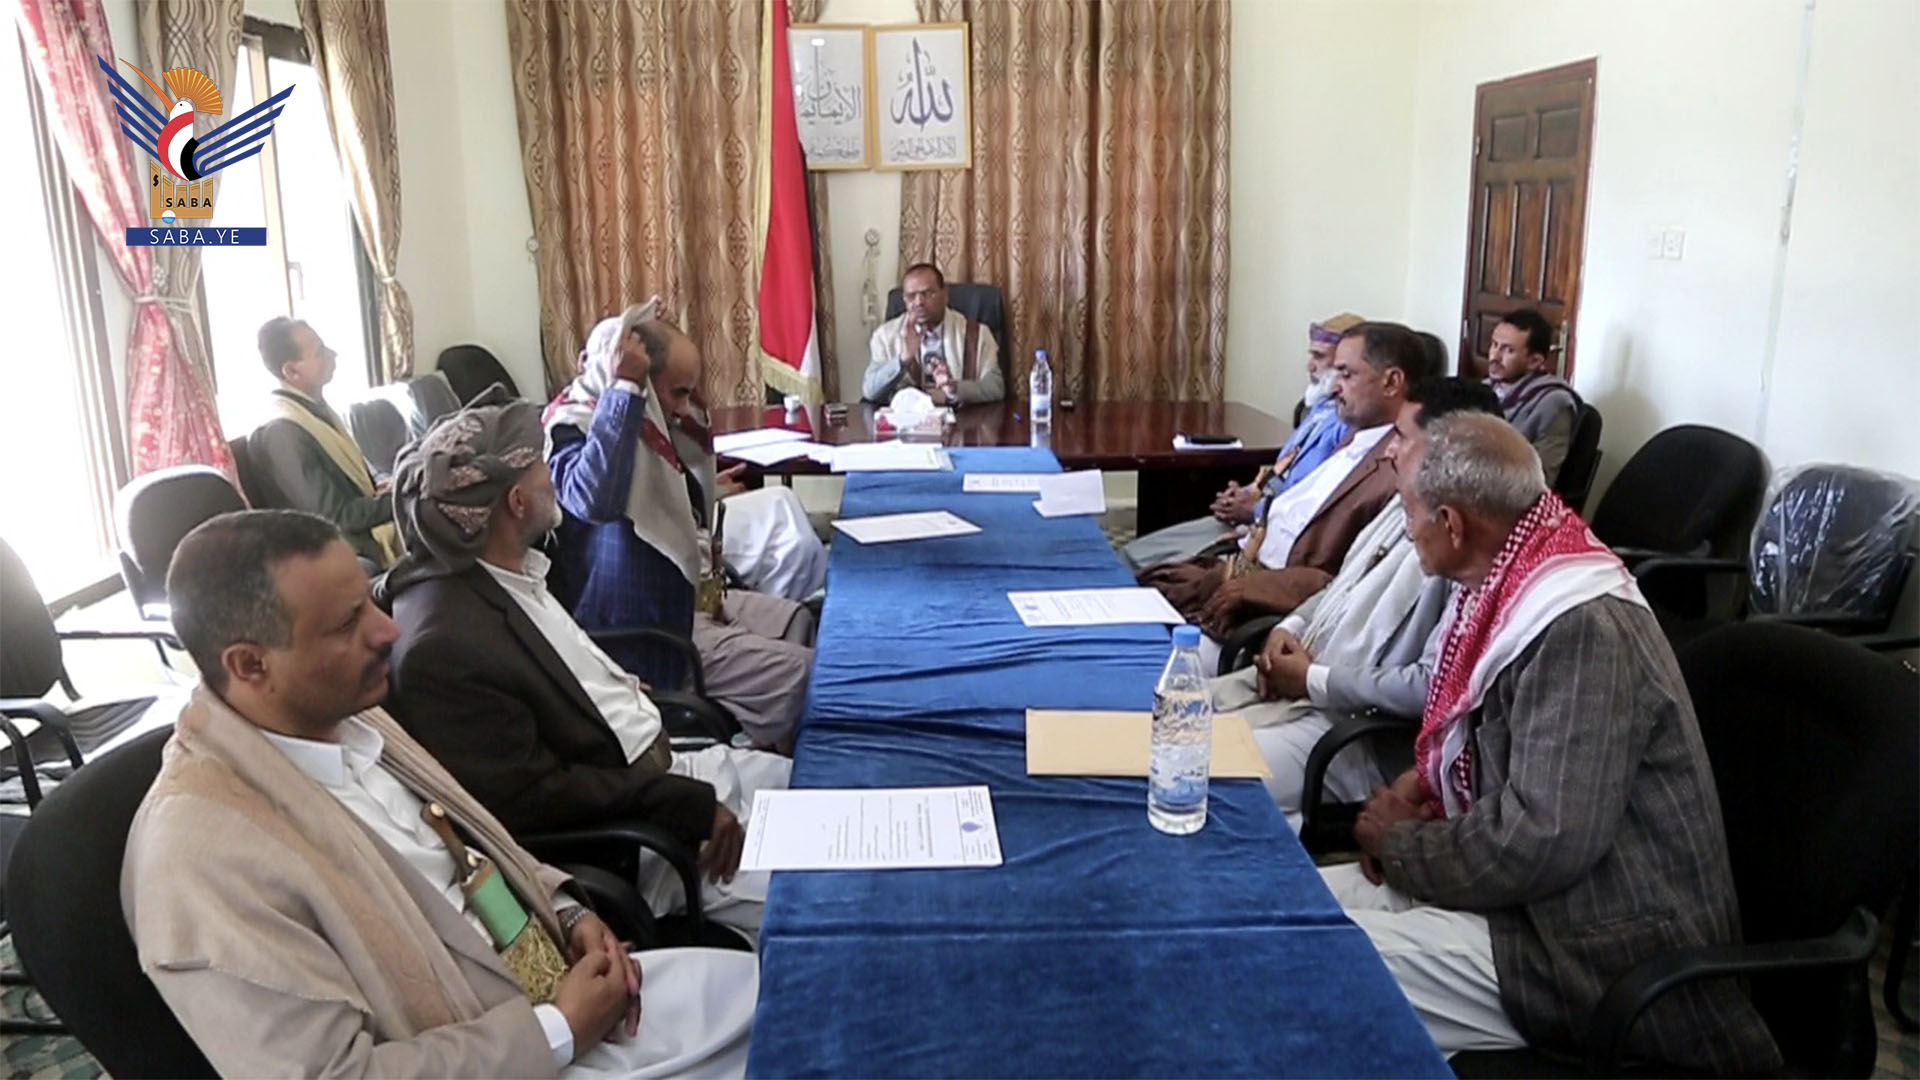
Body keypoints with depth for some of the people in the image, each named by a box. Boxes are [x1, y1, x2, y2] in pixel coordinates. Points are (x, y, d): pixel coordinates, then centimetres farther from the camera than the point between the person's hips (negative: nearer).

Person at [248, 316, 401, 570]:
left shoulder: (316, 408, 8)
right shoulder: (282, 432, -19)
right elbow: (337, 518, -21)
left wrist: (390, 486, -5)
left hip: (370, 526, 8)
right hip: (355, 552, -8)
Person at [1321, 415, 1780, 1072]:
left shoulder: (1585, 630, -25)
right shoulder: (1509, 589, 5)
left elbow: (1542, 842, -29)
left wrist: (1399, 844, -14)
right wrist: (1419, 783, 1)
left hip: (1602, 949, -9)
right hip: (1529, 892, 9)